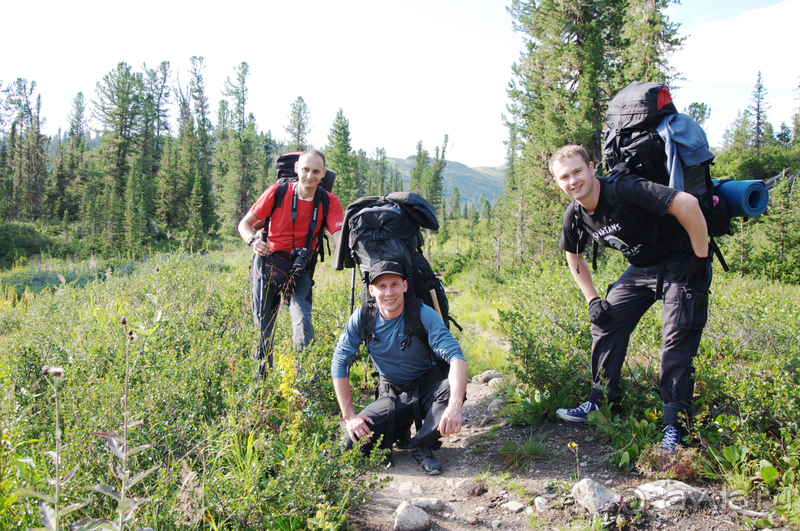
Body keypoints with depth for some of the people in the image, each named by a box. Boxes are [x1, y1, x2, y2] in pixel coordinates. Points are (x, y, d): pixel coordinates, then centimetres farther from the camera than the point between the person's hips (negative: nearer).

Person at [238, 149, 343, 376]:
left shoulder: (329, 202, -9)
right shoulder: (278, 192, -12)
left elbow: (339, 239, -21)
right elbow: (245, 223, -4)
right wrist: (253, 241, -26)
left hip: (300, 268, 0)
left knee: (302, 316, -22)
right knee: (263, 323, 7)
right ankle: (260, 375, 27)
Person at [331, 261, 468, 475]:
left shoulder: (423, 314, -20)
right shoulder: (362, 318, -12)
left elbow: (456, 357, -29)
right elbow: (340, 362, -8)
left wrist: (455, 405, -45)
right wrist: (349, 415, -15)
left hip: (427, 390, -1)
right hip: (392, 395, 1)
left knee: (451, 389, -34)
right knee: (355, 440, -21)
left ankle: (422, 445, -8)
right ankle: (400, 426, 11)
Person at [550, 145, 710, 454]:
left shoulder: (622, 190, -30)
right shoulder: (574, 216, -6)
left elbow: (687, 203, -37)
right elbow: (574, 255, 13)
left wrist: (700, 257, -28)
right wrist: (592, 299, 7)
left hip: (681, 264, -7)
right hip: (640, 268, 7)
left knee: (676, 341, -13)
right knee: (606, 321, 1)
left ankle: (676, 425, -2)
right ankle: (601, 402, 12)